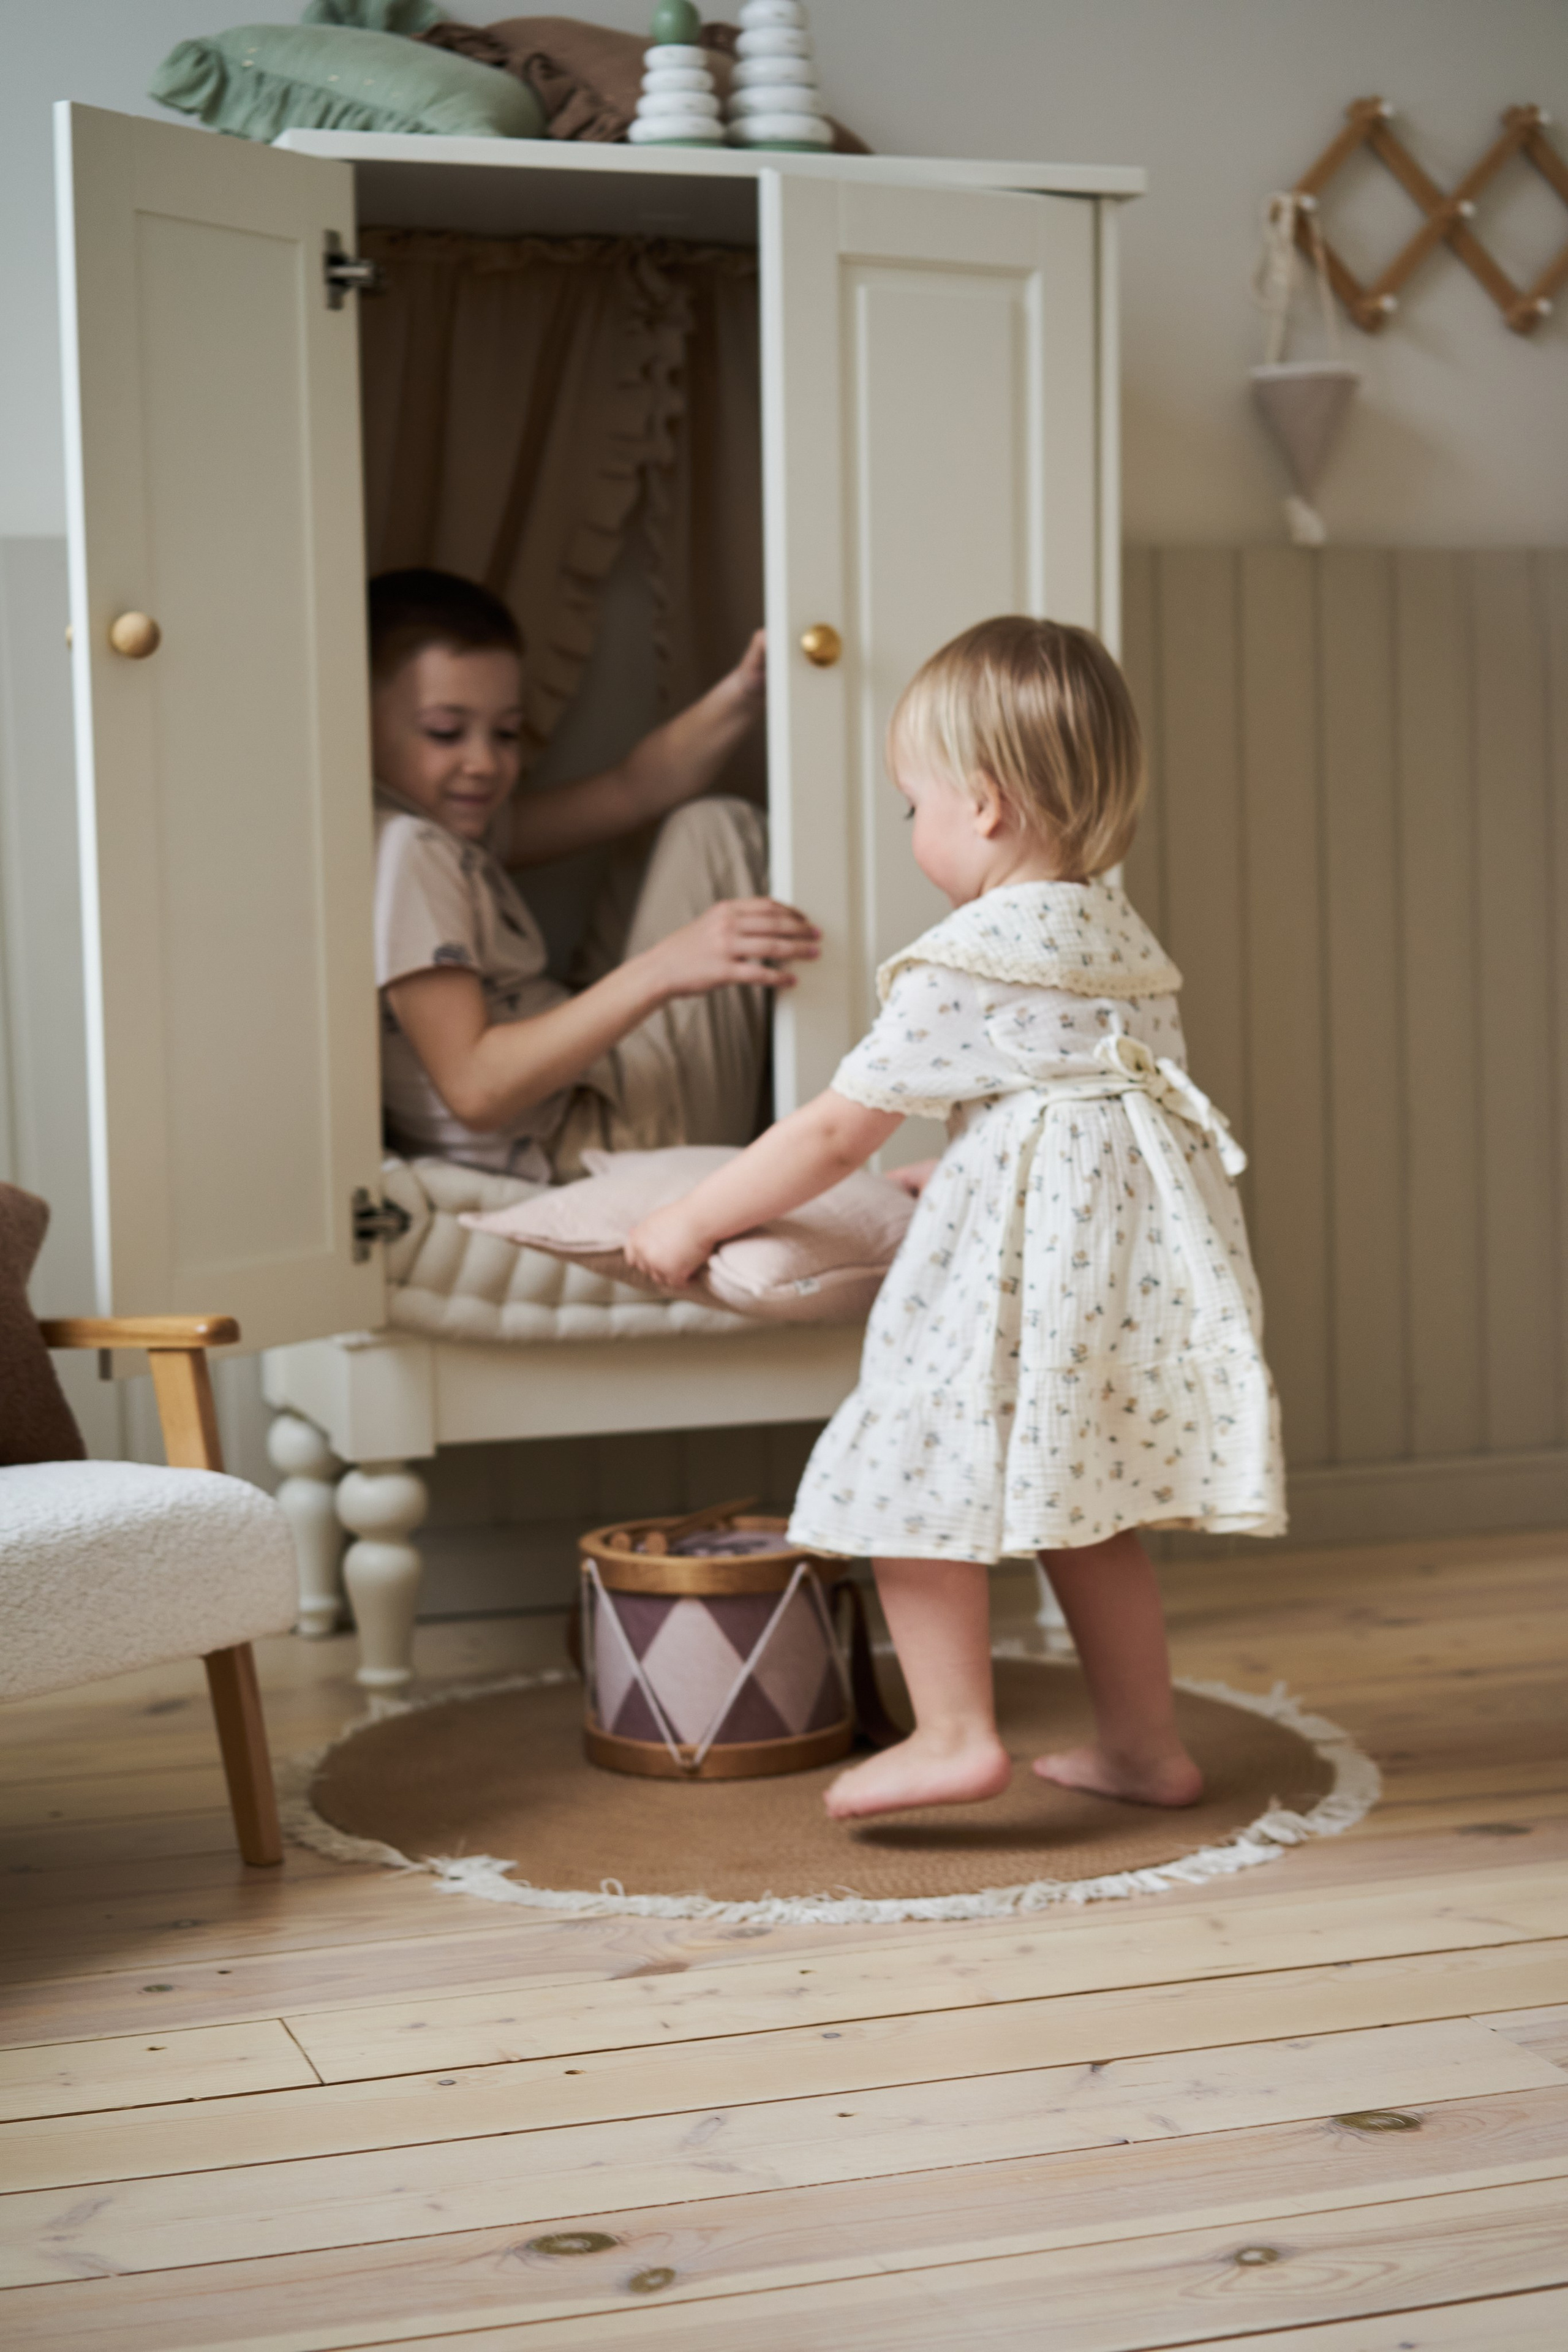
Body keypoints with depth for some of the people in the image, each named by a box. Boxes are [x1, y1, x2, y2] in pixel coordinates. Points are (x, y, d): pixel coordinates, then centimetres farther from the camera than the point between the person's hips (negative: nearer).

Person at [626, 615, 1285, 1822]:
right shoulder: (1124, 938, 15)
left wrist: (690, 1223, 4)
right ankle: (1146, 1742, 25)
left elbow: (834, 1136, -7)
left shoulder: (962, 968, -10)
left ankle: (957, 1732, -2)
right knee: (1081, 1513, 19)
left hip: (1019, 1263, -9)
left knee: (910, 1472, 0)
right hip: (1134, 1256, 9)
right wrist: (947, 1174, 37)